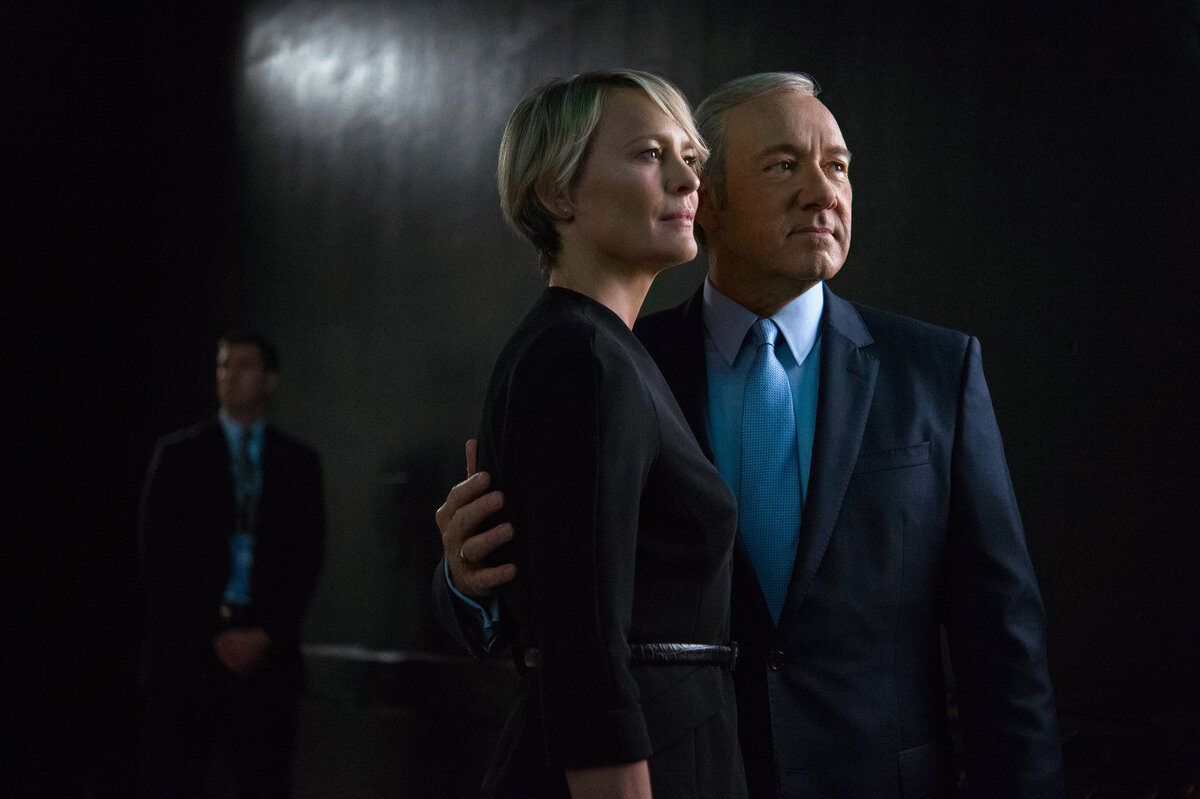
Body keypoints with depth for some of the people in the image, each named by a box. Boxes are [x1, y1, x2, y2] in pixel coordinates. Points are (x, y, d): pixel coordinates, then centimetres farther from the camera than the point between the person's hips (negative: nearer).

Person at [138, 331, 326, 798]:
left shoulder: (298, 462, 12)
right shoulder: (178, 455, 7)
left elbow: (308, 558, 6)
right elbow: (158, 558, 1)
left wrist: (265, 635, -6)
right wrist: (213, 635, -6)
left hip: (266, 650, 1)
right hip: (187, 649, -1)